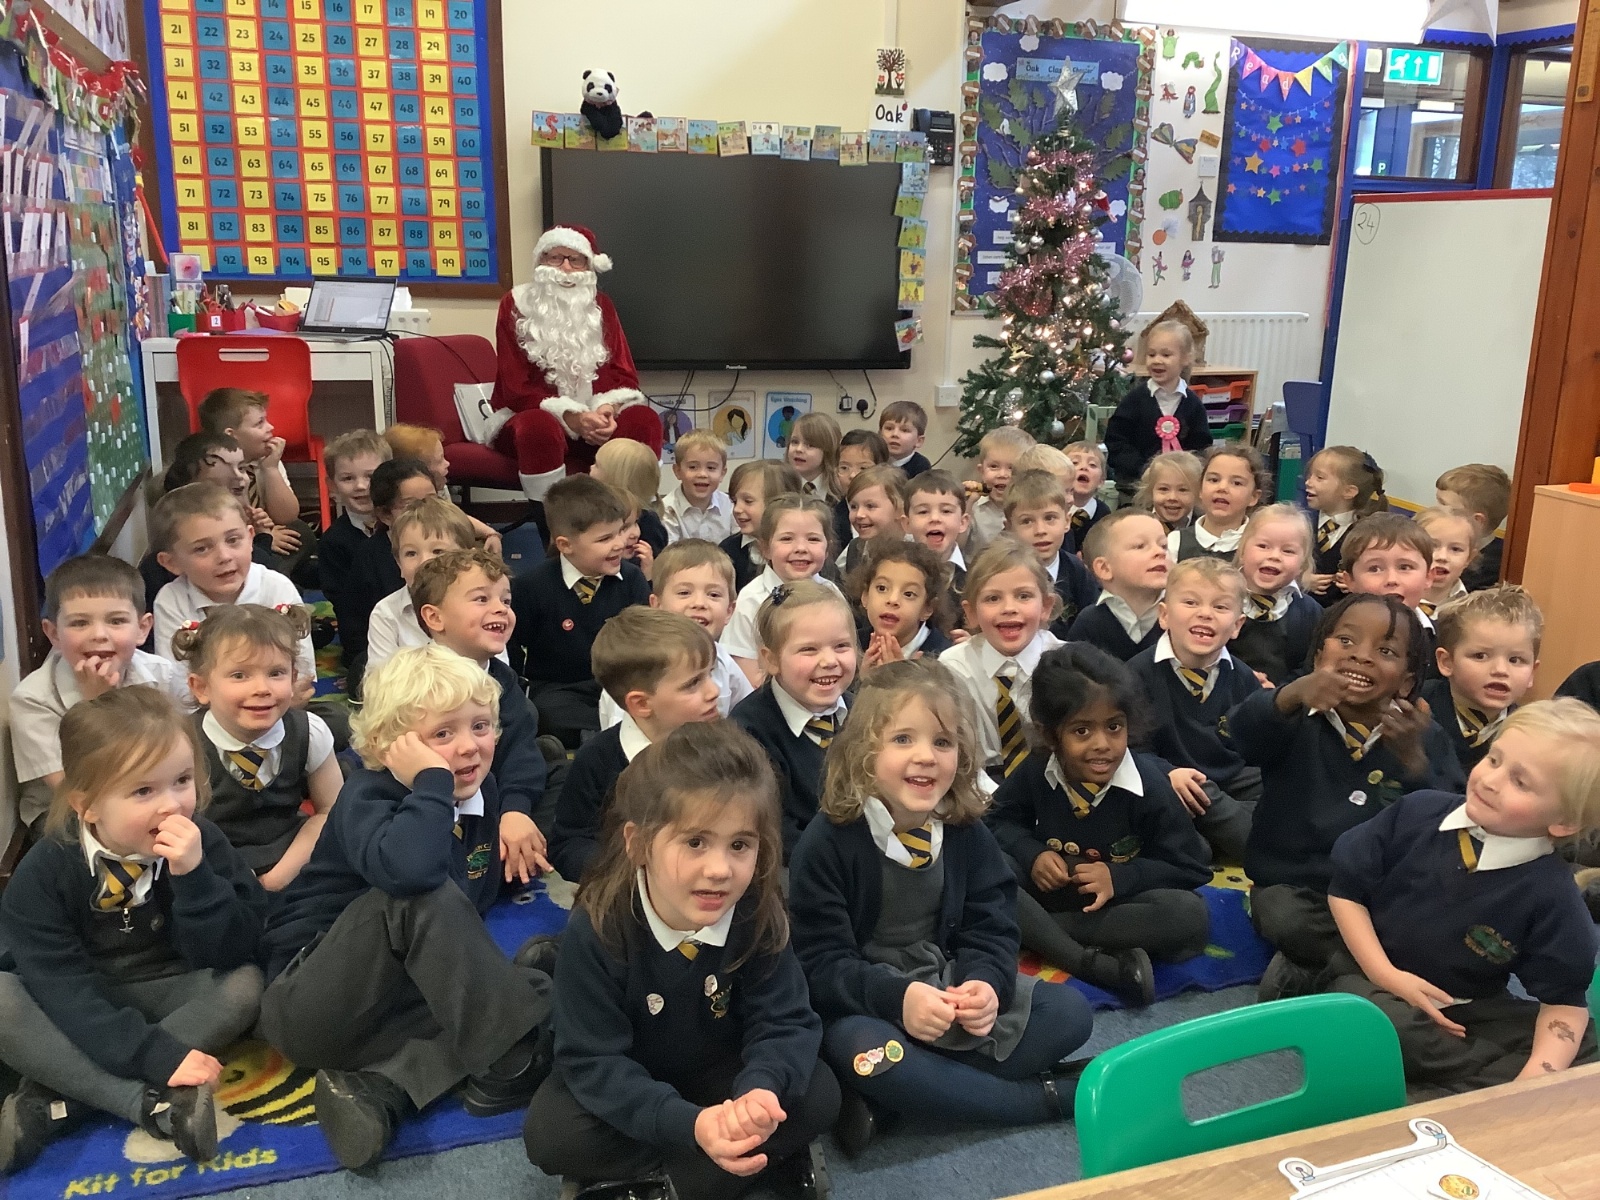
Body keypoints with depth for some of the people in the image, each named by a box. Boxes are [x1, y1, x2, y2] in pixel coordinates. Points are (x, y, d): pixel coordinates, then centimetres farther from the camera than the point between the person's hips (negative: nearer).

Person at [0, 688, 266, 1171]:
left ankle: (56, 1099, -25)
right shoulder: (44, 871, -18)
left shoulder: (201, 844, -16)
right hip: (80, 1012, -1)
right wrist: (157, 1055, -36)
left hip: (167, 998, 1)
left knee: (244, 984, -26)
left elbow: (224, 958, -20)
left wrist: (194, 876, -36)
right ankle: (153, 1104, -31)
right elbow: (63, 988, -25)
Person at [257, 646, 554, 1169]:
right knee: (420, 894, -33)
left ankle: (378, 1087, -23)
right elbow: (407, 871, -43)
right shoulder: (366, 797, -19)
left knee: (535, 981, -16)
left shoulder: (482, 790, 1)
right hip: (310, 1002, -7)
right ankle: (514, 1061, -26)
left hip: (403, 997, 7)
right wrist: (435, 783, -32)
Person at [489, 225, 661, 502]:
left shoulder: (600, 306, 10)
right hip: (532, 415, -3)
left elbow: (625, 375, 5)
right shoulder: (517, 305, -1)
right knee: (540, 427, -39)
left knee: (643, 420, -26)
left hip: (593, 418, 3)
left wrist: (609, 409, -19)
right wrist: (572, 418, -22)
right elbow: (516, 388, -8)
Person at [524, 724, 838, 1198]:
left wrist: (758, 1091, -41)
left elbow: (786, 1023, -18)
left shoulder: (759, 916, -22)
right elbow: (592, 1061, -28)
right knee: (550, 1133, -28)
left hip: (721, 1072, 1)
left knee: (817, 1096, -20)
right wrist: (689, 1124, -43)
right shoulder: (595, 930, -29)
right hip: (631, 1082, -1)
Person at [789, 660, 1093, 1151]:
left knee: (1070, 1011, -9)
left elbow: (991, 930, -1)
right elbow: (819, 962, -16)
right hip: (861, 1004, -5)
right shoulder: (827, 841, -16)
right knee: (866, 1055, -37)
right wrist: (896, 997, -32)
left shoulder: (966, 830, -2)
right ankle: (1046, 1097, -19)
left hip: (949, 983, 5)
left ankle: (886, 1102, -19)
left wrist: (985, 984, -25)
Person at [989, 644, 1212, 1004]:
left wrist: (1120, 877, -26)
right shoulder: (1036, 773, -11)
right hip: (1050, 891, 1)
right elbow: (999, 821, 3)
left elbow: (1191, 869, -12)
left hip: (1120, 902, -1)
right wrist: (1032, 854, -19)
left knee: (1190, 916, -33)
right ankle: (1095, 963, -35)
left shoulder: (1149, 784, -17)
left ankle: (1043, 932, -26)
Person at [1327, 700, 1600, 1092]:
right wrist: (1385, 974, -13)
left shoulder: (1550, 895, -16)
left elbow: (1563, 998, -11)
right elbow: (1346, 887, -3)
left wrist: (1536, 1079, -28)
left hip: (1472, 1010, 1)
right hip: (1374, 976, 0)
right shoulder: (1419, 812, -12)